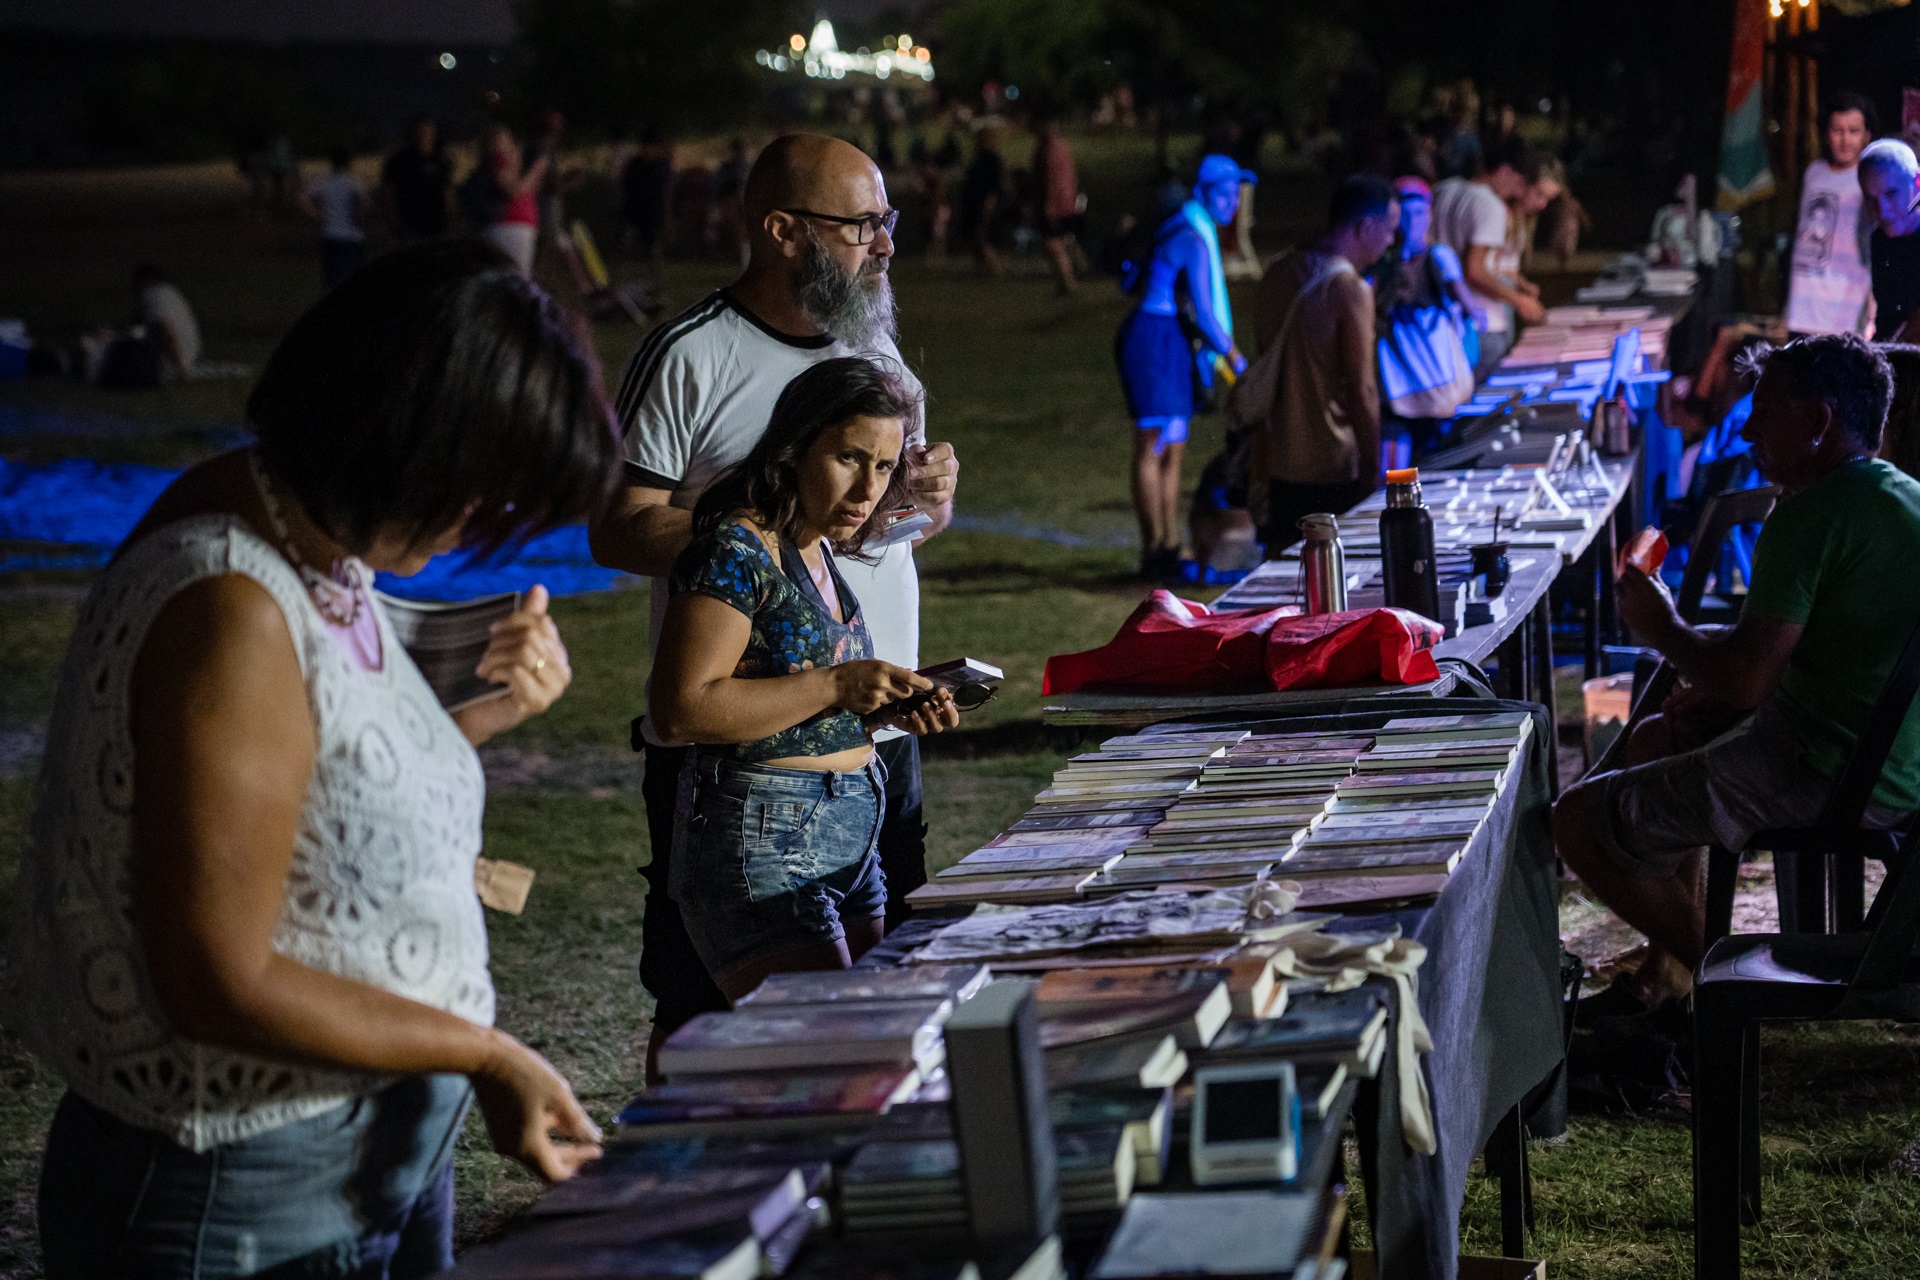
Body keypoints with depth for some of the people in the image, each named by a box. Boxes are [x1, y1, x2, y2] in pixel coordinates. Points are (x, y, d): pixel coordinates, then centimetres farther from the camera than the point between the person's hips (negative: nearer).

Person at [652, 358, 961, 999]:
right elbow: (681, 708, -22)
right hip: (760, 838, -10)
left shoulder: (821, 553, 14)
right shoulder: (736, 549, -14)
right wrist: (838, 686, -20)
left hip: (850, 837, 10)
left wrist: (889, 706, 6)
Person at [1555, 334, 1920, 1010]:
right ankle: (1671, 968, 34)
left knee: (1579, 821, -7)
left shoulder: (1812, 514, -20)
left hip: (1830, 776, -11)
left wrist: (1664, 629, -5)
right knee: (1654, 738, 31)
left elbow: (1745, 678, -24)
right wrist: (1722, 694, 11)